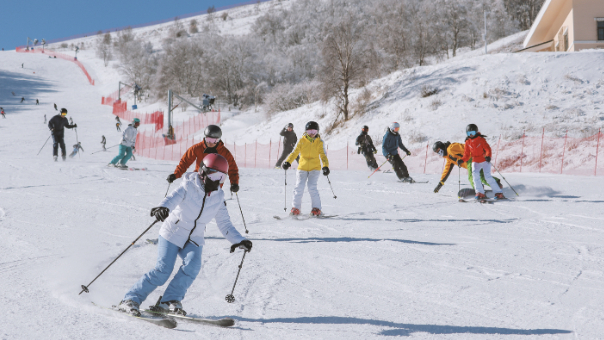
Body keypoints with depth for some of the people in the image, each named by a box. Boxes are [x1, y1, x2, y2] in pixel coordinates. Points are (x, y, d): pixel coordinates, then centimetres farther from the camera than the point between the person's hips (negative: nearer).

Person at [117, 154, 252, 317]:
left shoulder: (218, 198, 3)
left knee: (193, 265, -23)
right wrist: (162, 208, -54)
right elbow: (173, 198, -32)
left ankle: (169, 302, -16)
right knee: (163, 270, -15)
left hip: (194, 240, 4)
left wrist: (239, 241, -6)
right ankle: (130, 299, -4)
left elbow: (225, 224, 7)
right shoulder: (188, 187, -13)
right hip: (173, 234, -4)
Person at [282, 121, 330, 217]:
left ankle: (316, 208, -5)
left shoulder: (319, 142, 0)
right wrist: (287, 162, -18)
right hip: (302, 168, 1)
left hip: (315, 168, -1)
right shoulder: (302, 141, 1)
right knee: (299, 188, -9)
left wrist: (326, 166, -21)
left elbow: (323, 155, -5)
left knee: (312, 187, -16)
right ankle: (295, 208, 6)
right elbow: (294, 153, -3)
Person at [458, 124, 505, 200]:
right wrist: (462, 160, -10)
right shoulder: (468, 142, 7)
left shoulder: (481, 139, -5)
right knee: (475, 174, -23)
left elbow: (487, 148, -11)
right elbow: (467, 154, 9)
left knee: (488, 176, -16)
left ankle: (499, 193, -9)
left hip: (484, 160, -3)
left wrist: (488, 156, -31)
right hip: (475, 161, 3)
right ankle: (480, 193, -21)